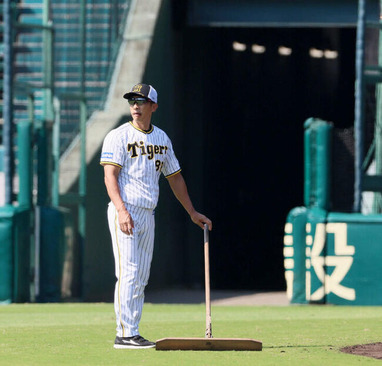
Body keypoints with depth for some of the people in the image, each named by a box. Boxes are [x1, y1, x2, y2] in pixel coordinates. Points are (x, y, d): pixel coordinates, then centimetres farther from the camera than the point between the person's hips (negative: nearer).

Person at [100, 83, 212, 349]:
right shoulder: (119, 137, -4)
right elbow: (110, 175, -13)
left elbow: (175, 178, 23)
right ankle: (125, 334, -15)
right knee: (128, 273, -13)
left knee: (141, 278, 6)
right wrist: (122, 210, -26)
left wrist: (192, 213, 22)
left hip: (148, 215, 7)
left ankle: (132, 333, 9)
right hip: (125, 212, -7)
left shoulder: (162, 139, 15)